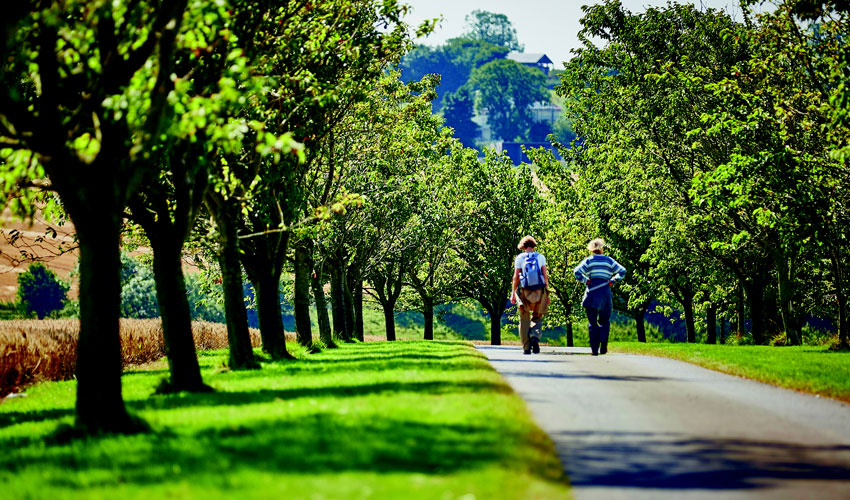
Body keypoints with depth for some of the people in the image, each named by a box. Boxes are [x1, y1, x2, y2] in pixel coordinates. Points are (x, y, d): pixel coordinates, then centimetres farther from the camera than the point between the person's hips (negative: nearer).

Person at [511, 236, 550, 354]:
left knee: (524, 320, 8)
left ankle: (526, 348, 5)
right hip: (539, 290, 1)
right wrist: (547, 293, 6)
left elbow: (516, 277, -1)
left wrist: (513, 293, 4)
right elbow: (545, 276, 2)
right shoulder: (541, 257, 6)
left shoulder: (519, 258, 2)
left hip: (524, 291, -1)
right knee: (537, 317, 14)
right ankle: (535, 337, -15)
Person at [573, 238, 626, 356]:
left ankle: (594, 349, -4)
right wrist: (613, 281, 4)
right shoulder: (609, 260, 7)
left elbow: (576, 272, -10)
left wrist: (585, 281, -1)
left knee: (592, 323, 4)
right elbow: (622, 271, 4)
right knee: (604, 321, 13)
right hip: (605, 292, 1)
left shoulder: (589, 260, 1)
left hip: (592, 293, -1)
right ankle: (603, 343, -9)